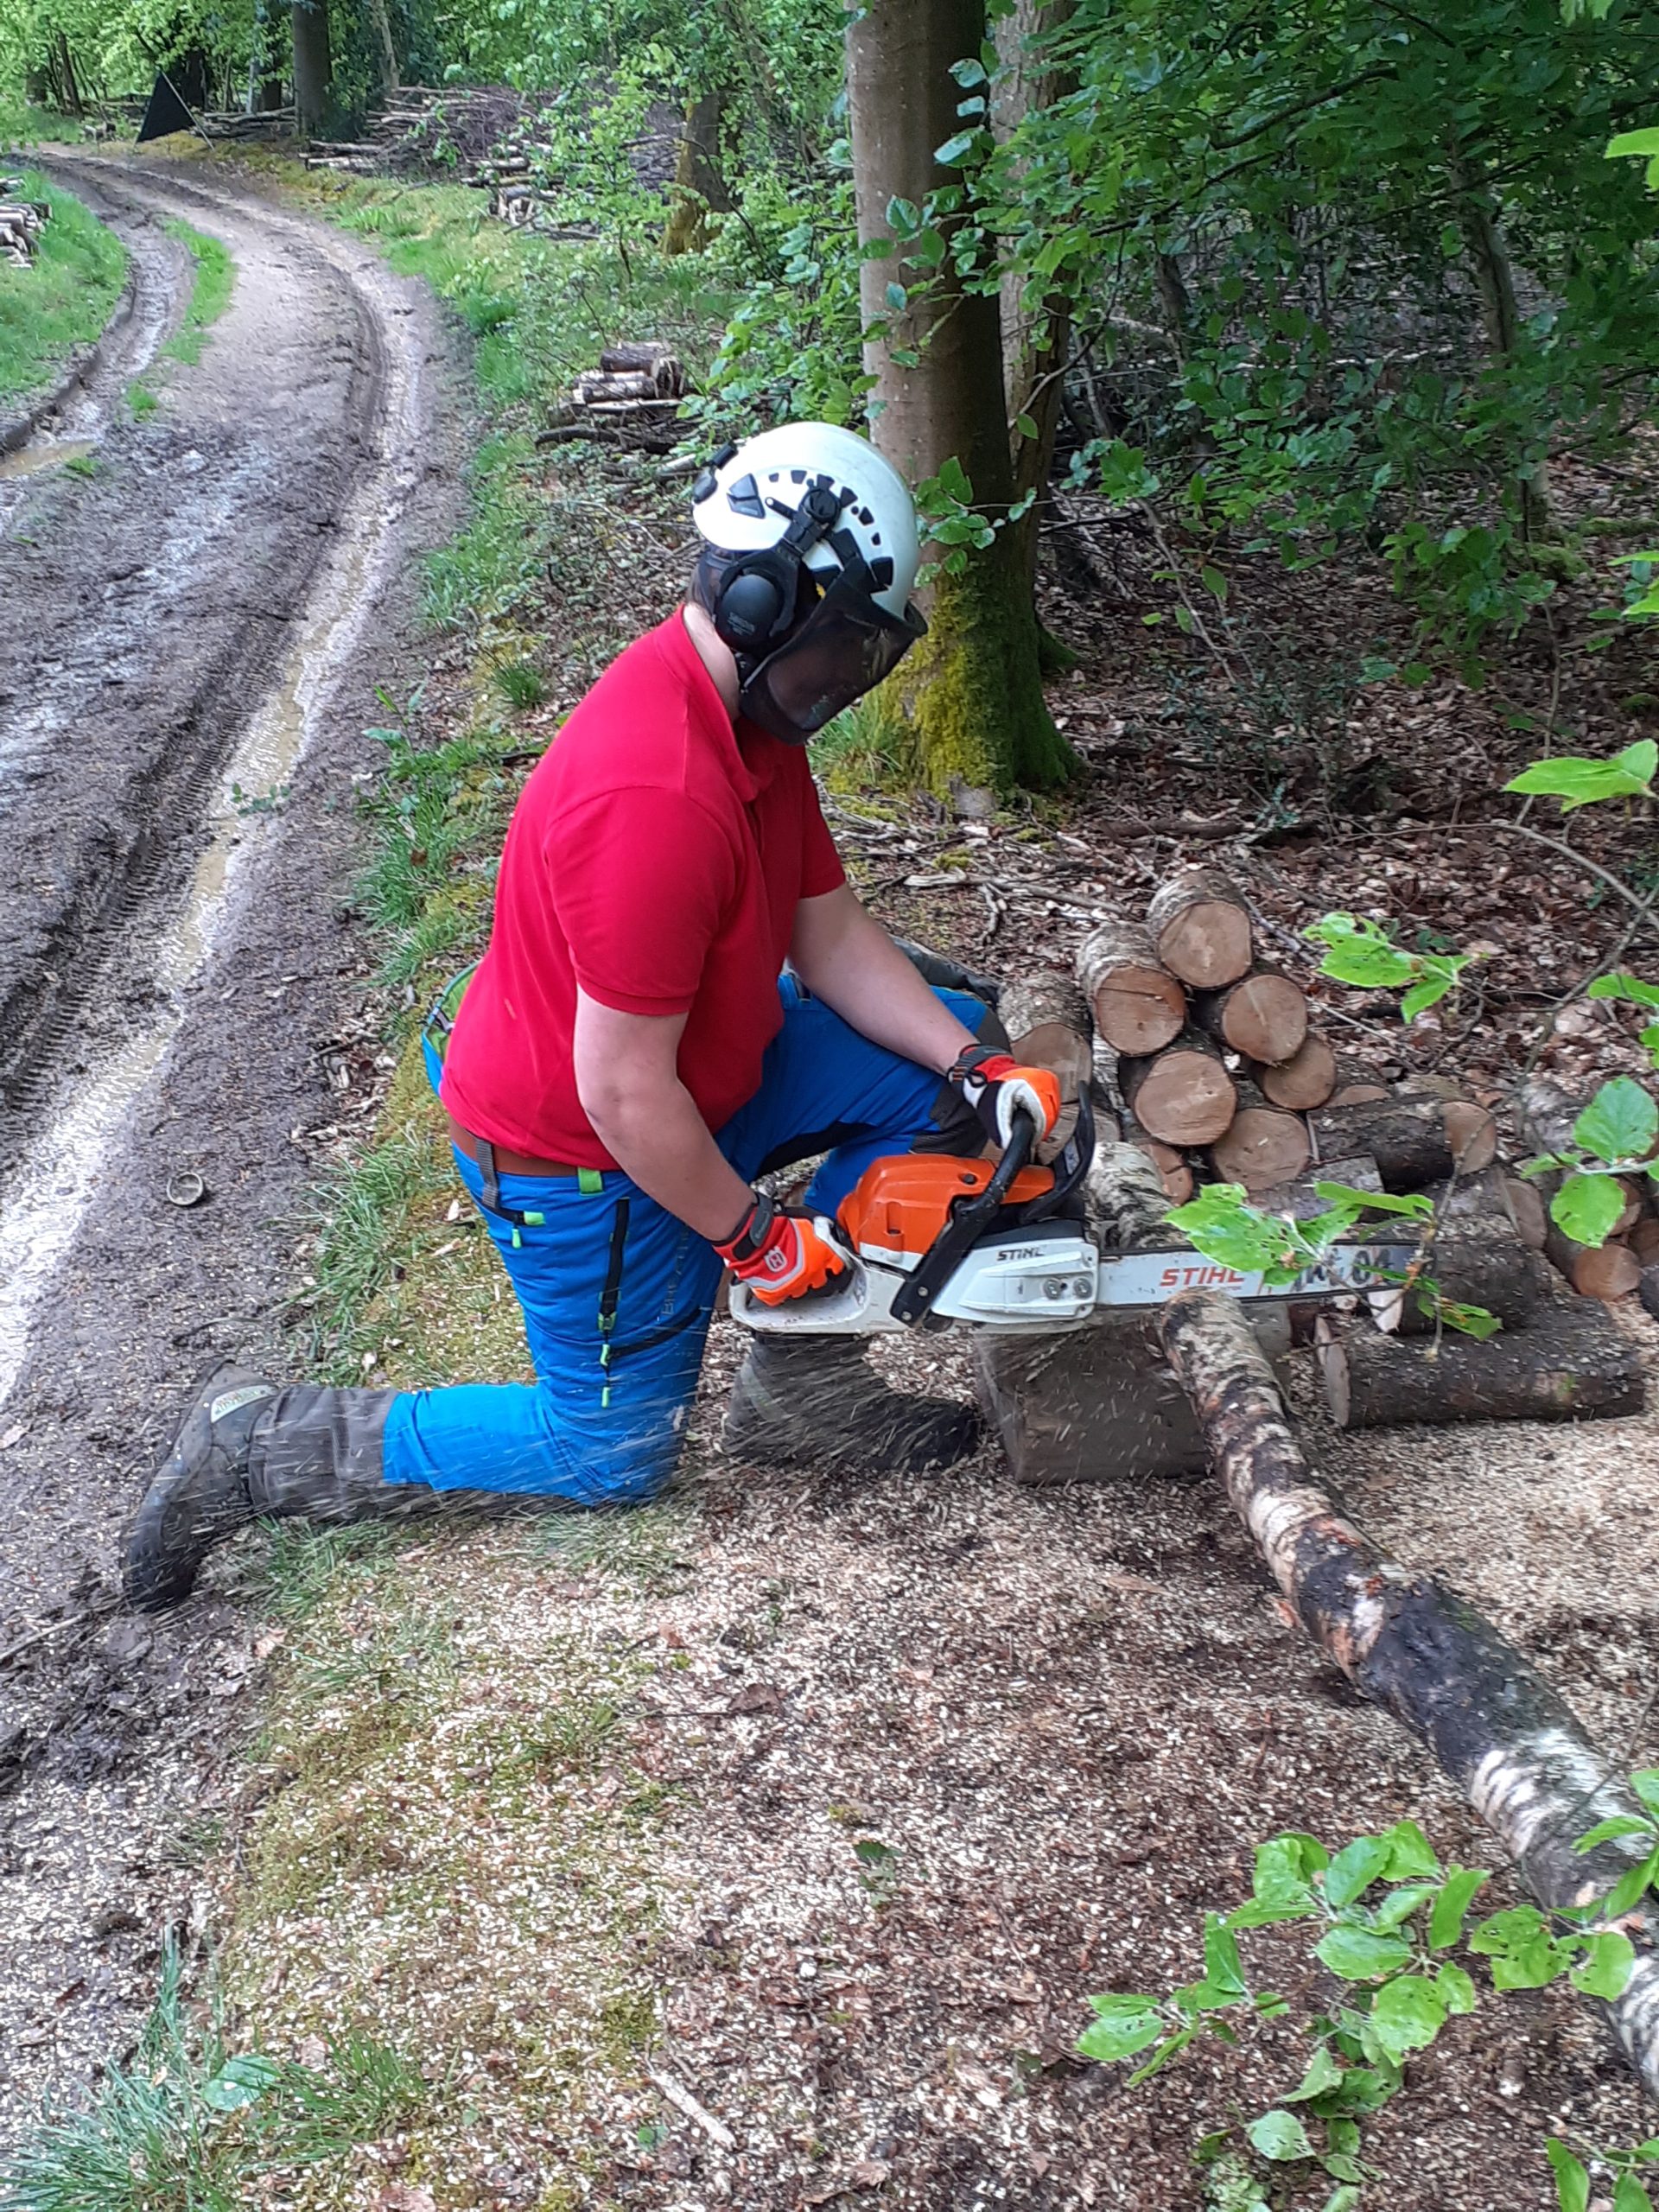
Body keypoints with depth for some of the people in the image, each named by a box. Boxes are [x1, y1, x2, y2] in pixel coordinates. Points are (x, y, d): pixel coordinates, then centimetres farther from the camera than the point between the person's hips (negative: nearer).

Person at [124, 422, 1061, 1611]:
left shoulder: (745, 709, -5)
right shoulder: (660, 799, -37)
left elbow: (832, 936, 1)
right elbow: (626, 1094, -32)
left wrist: (975, 1066, -10)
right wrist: (753, 1236, -17)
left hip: (689, 1062, 9)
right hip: (579, 1156, -9)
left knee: (945, 1044, 5)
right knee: (613, 1455, 9)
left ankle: (799, 1384, 11)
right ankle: (259, 1447, 15)